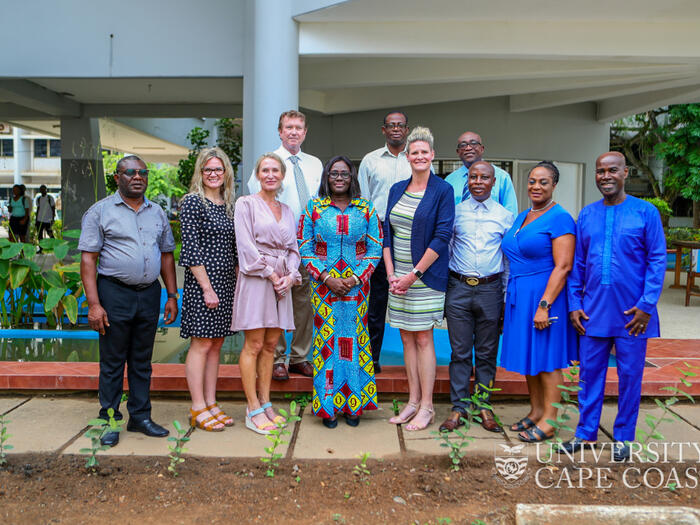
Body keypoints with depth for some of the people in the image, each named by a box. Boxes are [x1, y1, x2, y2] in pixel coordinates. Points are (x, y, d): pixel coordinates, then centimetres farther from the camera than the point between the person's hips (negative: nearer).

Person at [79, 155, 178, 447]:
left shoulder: (157, 213, 13)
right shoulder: (100, 211, -1)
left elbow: (166, 256, 16)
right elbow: (88, 259, -6)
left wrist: (172, 296, 10)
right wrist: (93, 303, -14)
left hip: (150, 293, 4)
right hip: (114, 293, -4)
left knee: (142, 361, 11)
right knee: (112, 362, 4)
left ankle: (140, 417, 21)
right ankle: (109, 421, 15)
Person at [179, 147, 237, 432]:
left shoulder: (228, 204, 14)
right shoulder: (193, 202, -7)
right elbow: (191, 250, -13)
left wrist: (238, 282, 10)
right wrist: (207, 287, -16)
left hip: (226, 283, 7)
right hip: (202, 282, -7)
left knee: (216, 344, 11)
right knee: (201, 344, -2)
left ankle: (211, 403, 19)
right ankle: (198, 409, 7)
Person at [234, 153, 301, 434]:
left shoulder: (287, 210, 18)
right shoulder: (246, 204, 1)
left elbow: (293, 248, 16)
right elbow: (247, 247, -8)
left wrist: (290, 275, -1)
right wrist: (271, 274, -12)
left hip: (281, 281, 6)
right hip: (255, 279, -5)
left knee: (270, 345, 8)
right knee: (254, 345, -5)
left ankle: (265, 403, 16)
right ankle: (253, 410, 1)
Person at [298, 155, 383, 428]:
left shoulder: (366, 208, 4)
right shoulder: (313, 208, 3)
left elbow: (375, 249, 2)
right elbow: (305, 249, 1)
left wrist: (355, 278, -10)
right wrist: (327, 277, -10)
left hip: (357, 287, 0)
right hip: (324, 286, 0)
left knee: (354, 340, 3)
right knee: (326, 340, 2)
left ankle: (353, 404, 14)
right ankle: (328, 405, 13)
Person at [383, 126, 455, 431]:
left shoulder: (443, 190, -5)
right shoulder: (397, 190, 11)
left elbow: (442, 236, -12)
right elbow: (387, 234, 10)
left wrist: (414, 274, -14)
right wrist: (391, 274, -1)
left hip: (425, 276, -5)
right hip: (398, 277, 5)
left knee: (423, 339, -1)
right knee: (407, 338, 9)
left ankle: (426, 407, 10)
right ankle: (413, 402, 20)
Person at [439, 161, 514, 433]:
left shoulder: (505, 216, 7)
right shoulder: (455, 212, 6)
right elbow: (444, 249, 9)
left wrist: (508, 295, 6)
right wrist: (441, 288, 4)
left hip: (490, 289, 0)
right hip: (459, 288, 0)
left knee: (487, 352, 8)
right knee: (460, 352, 4)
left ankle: (484, 406, 20)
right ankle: (459, 407, 14)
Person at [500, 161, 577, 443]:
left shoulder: (559, 218, -12)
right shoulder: (522, 217, 14)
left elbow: (563, 266, -18)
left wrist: (544, 305, -23)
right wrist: (511, 297, 15)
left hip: (544, 296, -8)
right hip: (519, 297, 8)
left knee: (547, 360, 1)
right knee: (528, 357, 14)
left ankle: (548, 421, 11)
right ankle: (536, 411, 27)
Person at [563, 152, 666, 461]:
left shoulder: (646, 212, -3)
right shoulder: (586, 214, 7)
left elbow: (657, 260, -5)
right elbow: (578, 264, 9)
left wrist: (646, 305, -12)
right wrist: (574, 304, 3)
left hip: (631, 313, -3)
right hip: (593, 312, 3)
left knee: (630, 375, 8)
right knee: (590, 372, 10)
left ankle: (623, 437, 24)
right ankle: (586, 434, 23)